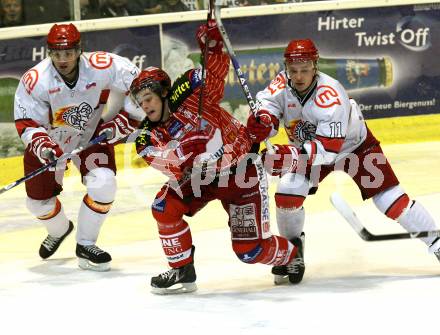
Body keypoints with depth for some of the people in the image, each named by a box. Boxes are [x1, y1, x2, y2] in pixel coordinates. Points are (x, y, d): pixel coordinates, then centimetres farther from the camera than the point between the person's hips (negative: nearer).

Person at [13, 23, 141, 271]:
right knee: (39, 201, 4)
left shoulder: (102, 67, -27)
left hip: (92, 135, 0)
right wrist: (42, 145, -39)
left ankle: (85, 244, -3)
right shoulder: (34, 81, -27)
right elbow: (27, 124, -21)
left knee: (103, 183, -22)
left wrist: (123, 122, -21)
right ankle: (59, 230, 40)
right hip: (49, 140, 0)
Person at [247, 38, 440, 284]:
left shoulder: (330, 94, -38)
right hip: (307, 149, 4)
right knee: (288, 191, -17)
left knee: (389, 199, -11)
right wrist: (262, 123, -46)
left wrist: (294, 154, -54)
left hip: (355, 145, -4)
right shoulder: (283, 84, -22)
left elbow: (329, 147, -42)